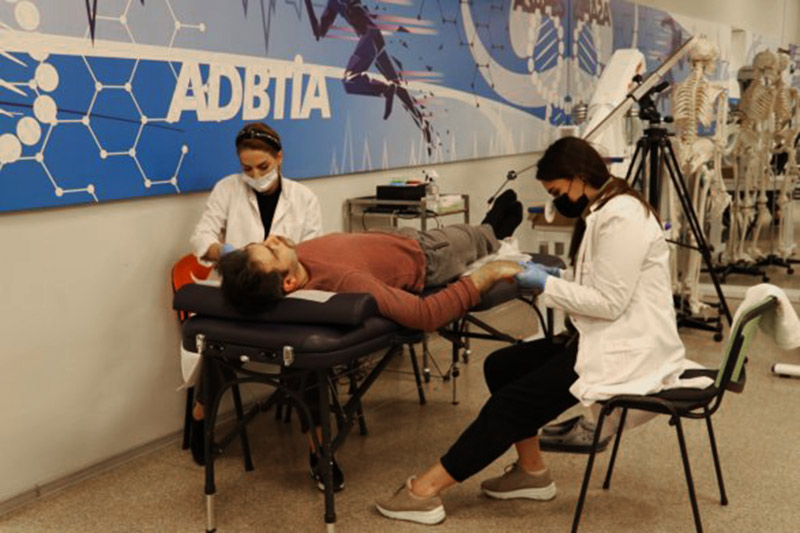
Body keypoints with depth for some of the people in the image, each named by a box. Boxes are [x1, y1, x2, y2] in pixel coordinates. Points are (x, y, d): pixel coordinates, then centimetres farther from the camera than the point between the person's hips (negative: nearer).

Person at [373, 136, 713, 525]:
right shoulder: (604, 210, 13)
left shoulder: (622, 217, -19)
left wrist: (547, 285, -15)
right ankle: (531, 471, 13)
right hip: (608, 340, 10)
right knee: (501, 366, 3)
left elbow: (611, 302, -22)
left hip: (629, 349, -10)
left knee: (514, 399, -14)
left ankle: (426, 488, -9)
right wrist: (557, 278, 6)